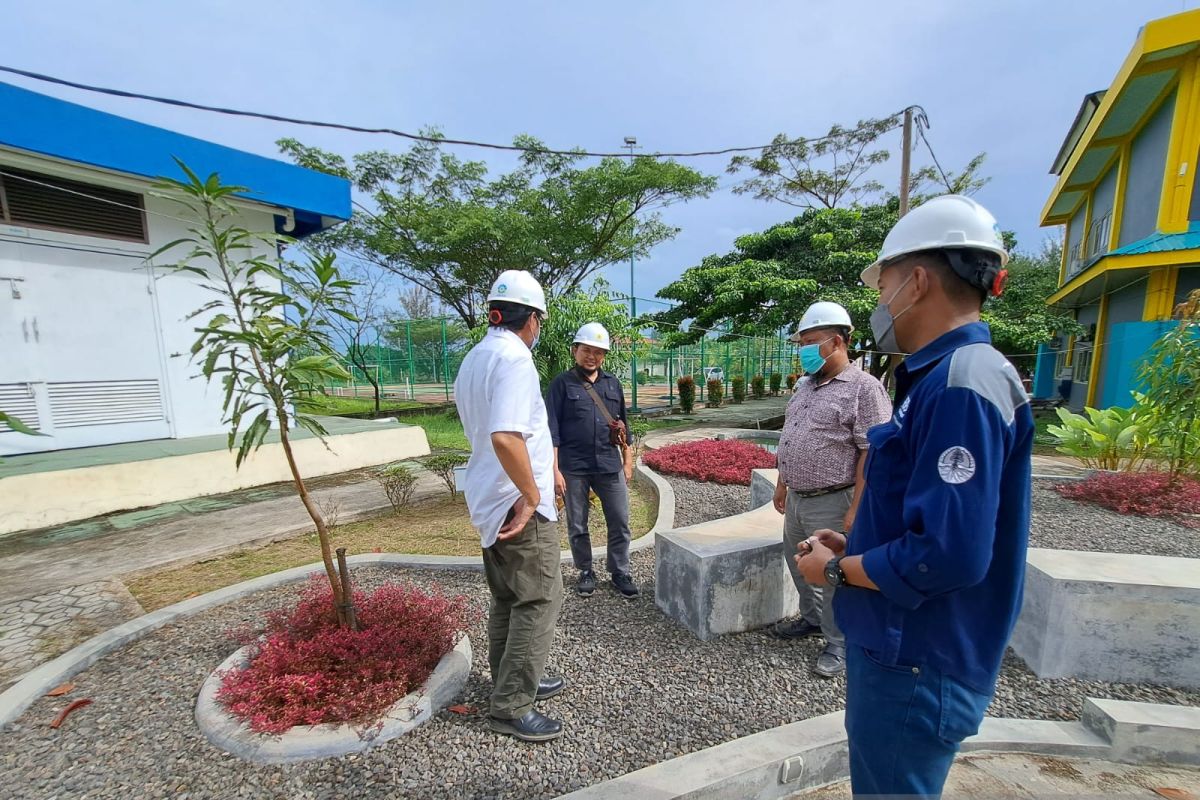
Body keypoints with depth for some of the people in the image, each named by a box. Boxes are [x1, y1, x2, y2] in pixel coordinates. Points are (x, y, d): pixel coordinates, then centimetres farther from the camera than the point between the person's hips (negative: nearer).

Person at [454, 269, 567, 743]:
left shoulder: (473, 360, 12)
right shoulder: (514, 359, -18)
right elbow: (505, 437, -32)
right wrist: (531, 495, -20)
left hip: (488, 500, 10)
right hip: (518, 502, -10)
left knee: (508, 598, 20)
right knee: (540, 599, 4)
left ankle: (513, 683, 36)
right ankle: (512, 707, 15)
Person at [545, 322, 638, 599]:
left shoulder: (613, 384, 8)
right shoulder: (562, 384, -4)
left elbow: (622, 425, 14)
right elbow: (552, 430, -7)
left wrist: (628, 462, 12)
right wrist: (555, 470, -12)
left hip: (609, 465, 3)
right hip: (573, 468, -3)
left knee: (620, 523, 8)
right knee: (577, 527, 12)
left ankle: (620, 572, 26)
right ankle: (586, 572, 31)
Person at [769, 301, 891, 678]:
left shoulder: (864, 388, -14)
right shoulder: (803, 385, 10)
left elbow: (872, 453, -18)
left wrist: (857, 509, -20)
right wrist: (781, 484, 17)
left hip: (832, 503, -8)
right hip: (796, 498, 8)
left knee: (833, 575, 6)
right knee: (797, 563, 21)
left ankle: (839, 644, 26)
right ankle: (812, 618, 43)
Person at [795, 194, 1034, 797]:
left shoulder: (961, 384, -25)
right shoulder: (940, 375, 7)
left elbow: (949, 555, -30)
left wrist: (837, 569, -16)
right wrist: (853, 545, 5)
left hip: (916, 663, -9)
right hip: (903, 647, 9)